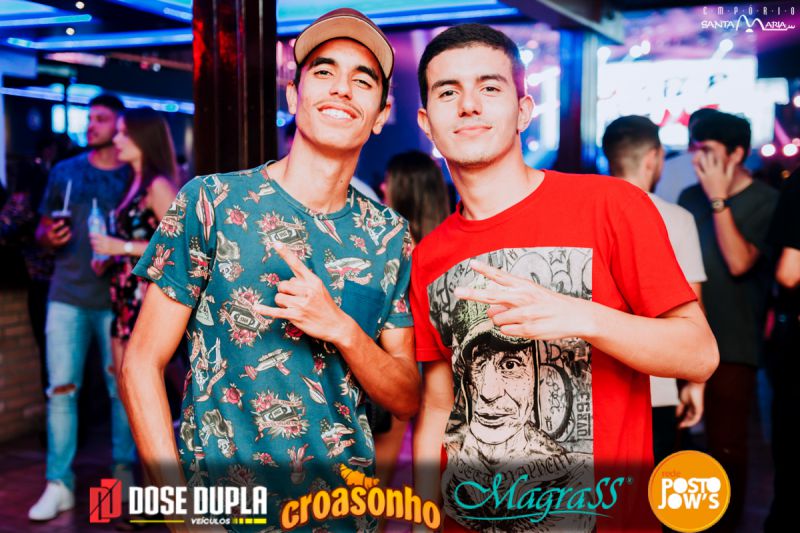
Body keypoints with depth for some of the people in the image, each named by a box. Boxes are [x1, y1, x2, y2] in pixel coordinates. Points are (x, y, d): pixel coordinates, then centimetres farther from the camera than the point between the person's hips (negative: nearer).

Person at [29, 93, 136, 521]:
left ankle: (124, 474, 17)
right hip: (66, 296, 2)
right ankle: (59, 485, 6)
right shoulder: (63, 172, 10)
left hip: (116, 298, -1)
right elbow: (42, 230, 16)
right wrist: (48, 236, -7)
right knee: (61, 389, -1)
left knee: (122, 387, 3)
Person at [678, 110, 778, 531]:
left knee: (726, 445, 2)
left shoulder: (767, 203, -7)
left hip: (732, 344, -5)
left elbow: (739, 262, -18)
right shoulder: (690, 197, 8)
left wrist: (718, 200, -16)